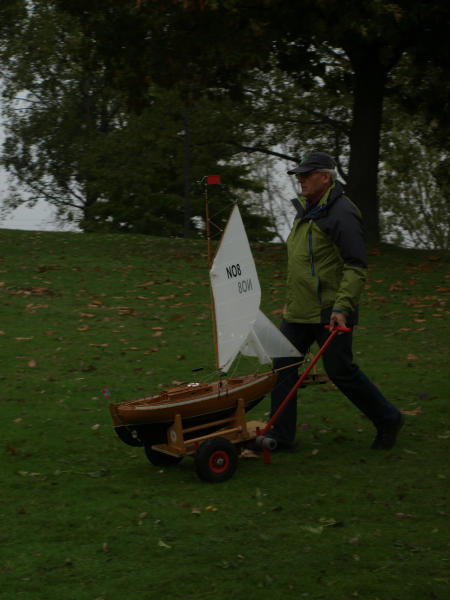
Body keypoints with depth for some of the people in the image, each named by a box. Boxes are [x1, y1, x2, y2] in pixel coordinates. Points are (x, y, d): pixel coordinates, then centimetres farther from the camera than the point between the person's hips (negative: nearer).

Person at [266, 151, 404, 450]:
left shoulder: (342, 214, -15)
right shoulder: (306, 210, 14)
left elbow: (356, 268, -20)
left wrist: (342, 307, -27)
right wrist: (291, 301, 24)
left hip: (329, 313, -9)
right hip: (299, 312, 9)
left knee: (342, 371, -2)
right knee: (283, 365, 4)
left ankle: (387, 419, 18)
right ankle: (281, 434, 10)